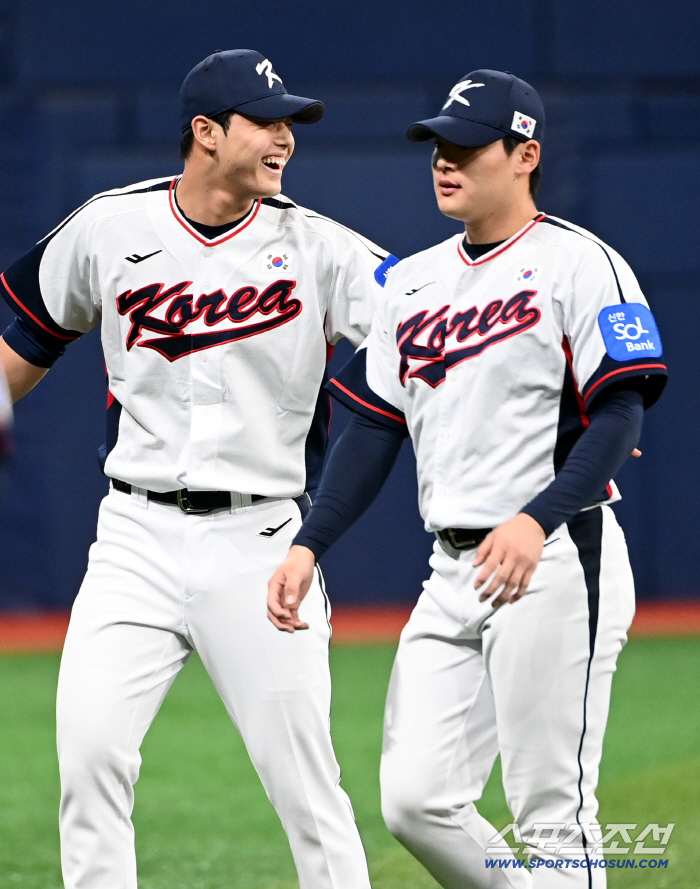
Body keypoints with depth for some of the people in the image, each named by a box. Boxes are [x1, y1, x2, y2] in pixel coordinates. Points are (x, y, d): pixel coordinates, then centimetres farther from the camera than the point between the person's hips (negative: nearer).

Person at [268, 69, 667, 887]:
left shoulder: (578, 263, -5)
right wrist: (309, 545, 6)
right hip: (453, 573, 7)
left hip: (554, 564, -7)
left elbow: (619, 415, -14)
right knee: (415, 800, 0)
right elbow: (373, 428, 18)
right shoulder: (412, 282, 17)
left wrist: (535, 521, -28)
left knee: (551, 812, -6)